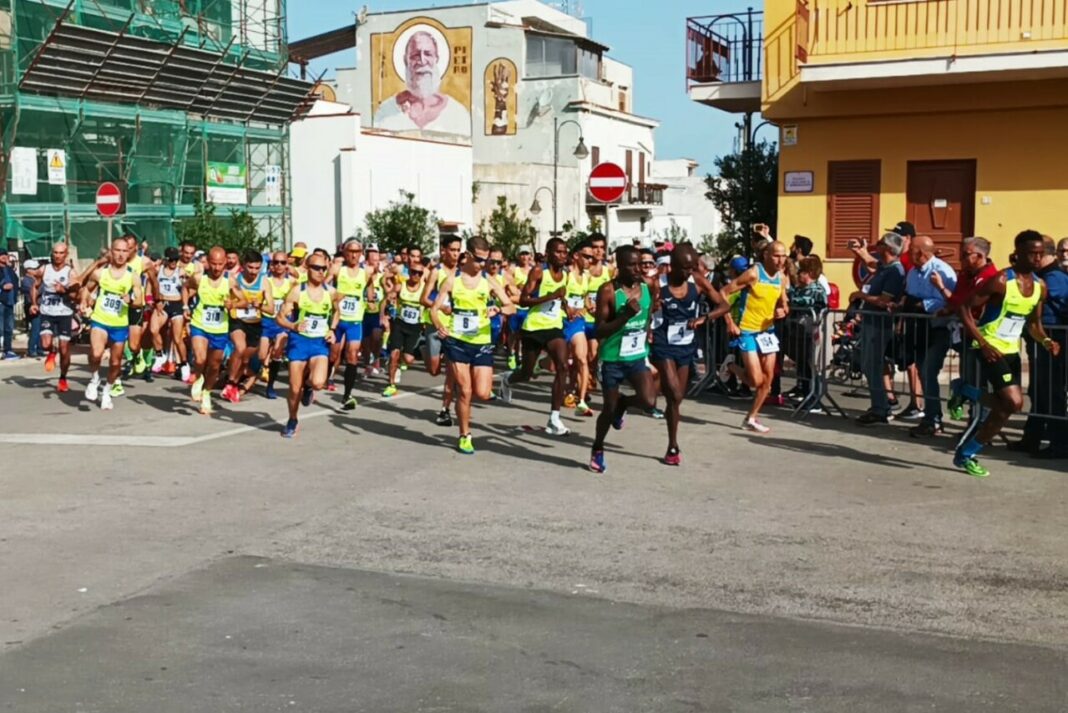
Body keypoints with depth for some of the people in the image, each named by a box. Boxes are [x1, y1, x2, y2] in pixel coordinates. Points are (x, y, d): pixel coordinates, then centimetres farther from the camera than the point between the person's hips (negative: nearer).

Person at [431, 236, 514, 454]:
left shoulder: (488, 281, 1)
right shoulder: (452, 280, -2)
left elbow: (510, 306, -5)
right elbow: (435, 308, -3)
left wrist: (498, 309, -28)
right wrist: (439, 325, -23)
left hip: (482, 343, 1)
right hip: (457, 342, -1)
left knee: (482, 394, -6)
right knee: (464, 391, -1)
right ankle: (465, 436, 16)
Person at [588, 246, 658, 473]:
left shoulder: (647, 287, 0)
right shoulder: (608, 291, -15)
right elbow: (600, 331, -17)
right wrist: (626, 315, -29)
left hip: (638, 357, 4)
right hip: (613, 359, -4)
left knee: (649, 401, -17)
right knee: (609, 409, 6)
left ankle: (623, 403, 20)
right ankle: (597, 449, 33)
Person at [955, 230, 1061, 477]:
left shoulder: (1040, 286, 5)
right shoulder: (1001, 281, -17)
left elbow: (1033, 323, 17)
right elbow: (965, 309, -16)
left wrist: (1045, 341, -4)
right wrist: (983, 343, -23)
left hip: (1012, 351, 8)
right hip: (991, 350, -8)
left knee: (1004, 405, 8)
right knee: (1014, 402, -16)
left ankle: (966, 452, 23)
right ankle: (966, 453, -3)